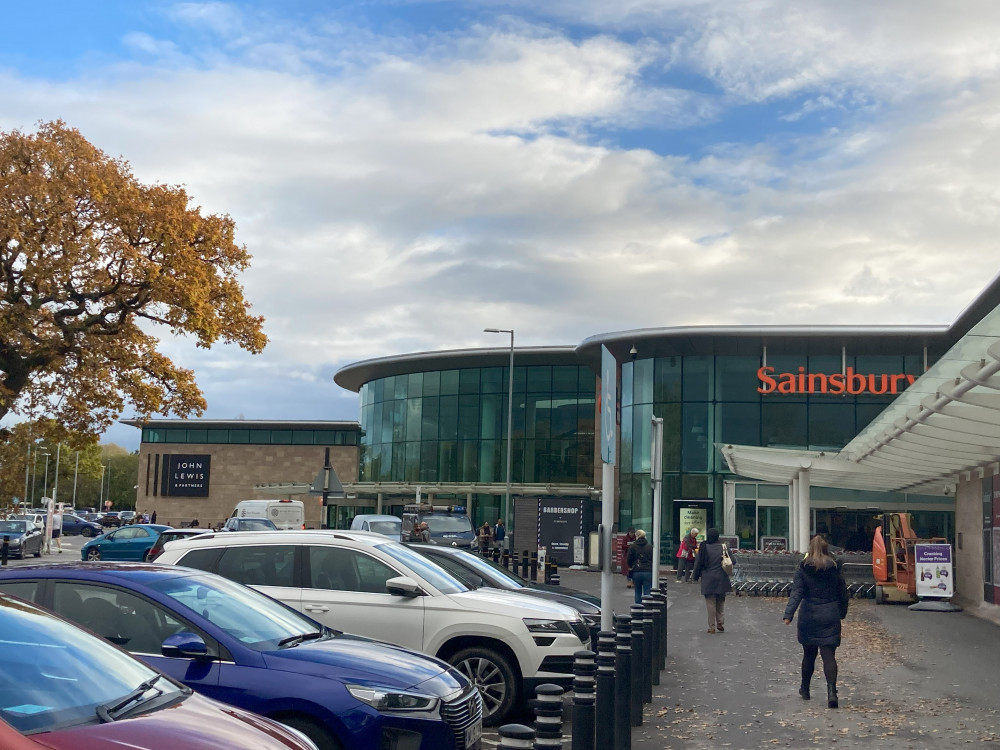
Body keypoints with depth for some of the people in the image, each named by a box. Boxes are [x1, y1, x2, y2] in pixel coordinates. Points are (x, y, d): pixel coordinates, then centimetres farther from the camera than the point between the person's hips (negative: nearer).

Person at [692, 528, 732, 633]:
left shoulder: (704, 548, -9)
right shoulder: (723, 547, -1)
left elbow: (698, 563, -5)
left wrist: (696, 576, 7)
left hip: (708, 580, -2)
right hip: (721, 580, 2)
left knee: (711, 603, 3)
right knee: (721, 602, 17)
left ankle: (712, 627, 5)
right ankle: (720, 623, 13)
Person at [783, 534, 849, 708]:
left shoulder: (803, 569, -5)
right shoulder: (835, 568, 1)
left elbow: (796, 593, -14)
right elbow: (843, 594, 9)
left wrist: (789, 614, -19)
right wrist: (842, 613, 22)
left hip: (808, 617, 0)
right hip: (830, 617, 0)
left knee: (809, 654, 15)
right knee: (829, 655, -2)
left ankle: (805, 689, 30)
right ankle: (831, 692, -19)